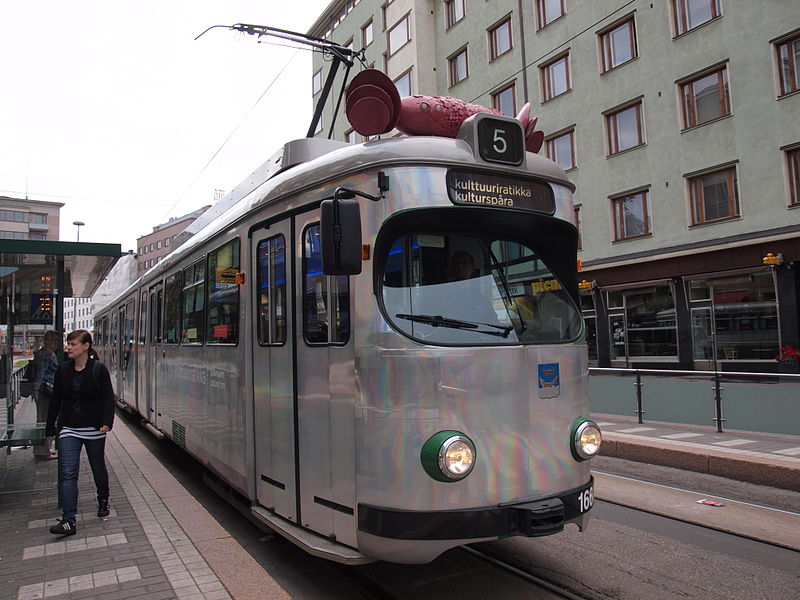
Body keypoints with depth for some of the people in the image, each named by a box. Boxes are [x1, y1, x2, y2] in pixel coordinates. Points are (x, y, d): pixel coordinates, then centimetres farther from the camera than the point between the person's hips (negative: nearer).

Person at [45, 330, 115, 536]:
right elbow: (56, 400, 10)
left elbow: (108, 397, -9)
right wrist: (51, 428, 10)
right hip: (69, 429, 2)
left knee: (98, 468, 14)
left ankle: (103, 501, 37)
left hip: (94, 428, -2)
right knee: (67, 473, -6)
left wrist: (107, 422, -21)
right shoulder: (63, 369, 4)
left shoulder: (99, 369, -7)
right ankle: (68, 520, -6)